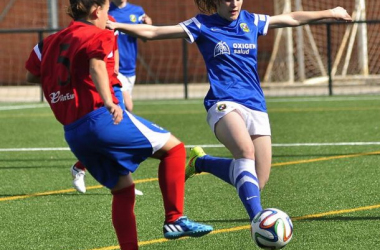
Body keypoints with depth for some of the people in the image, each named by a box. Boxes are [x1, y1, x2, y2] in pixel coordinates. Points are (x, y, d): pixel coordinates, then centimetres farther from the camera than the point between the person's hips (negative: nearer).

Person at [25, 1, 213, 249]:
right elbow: (96, 66, -22)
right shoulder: (99, 36, -3)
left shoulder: (50, 42, 17)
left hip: (73, 133, 7)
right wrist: (108, 102, -36)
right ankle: (175, 219, -4)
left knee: (123, 187, 18)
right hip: (102, 119, -7)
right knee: (173, 147, 4)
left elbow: (31, 75, 24)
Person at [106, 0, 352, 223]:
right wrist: (118, 26, -12)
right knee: (246, 151, -37)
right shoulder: (202, 25, 3)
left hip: (256, 106, 5)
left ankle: (200, 162, 21)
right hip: (225, 103, -5)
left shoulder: (251, 21, 14)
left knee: (256, 183, -4)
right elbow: (152, 32, 1)